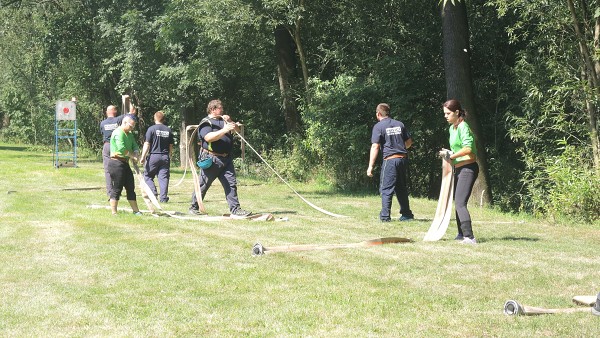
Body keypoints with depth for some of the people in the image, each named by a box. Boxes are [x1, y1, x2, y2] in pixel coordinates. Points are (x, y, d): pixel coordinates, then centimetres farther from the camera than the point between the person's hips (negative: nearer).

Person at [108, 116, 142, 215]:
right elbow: (121, 149, -24)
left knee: (131, 187, 12)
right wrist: (132, 156, -15)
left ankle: (136, 210, 18)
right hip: (116, 163, -10)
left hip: (125, 163, 10)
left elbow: (135, 147, 13)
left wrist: (136, 155, -8)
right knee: (116, 188, -6)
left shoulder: (129, 134, 18)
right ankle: (114, 213, -1)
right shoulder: (118, 133, -13)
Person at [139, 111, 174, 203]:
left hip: (153, 156, -4)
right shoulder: (168, 130, 8)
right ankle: (163, 198, 1)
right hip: (165, 157, 4)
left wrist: (143, 157, -7)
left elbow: (147, 144, -8)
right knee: (164, 177, 4)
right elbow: (171, 146, 11)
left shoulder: (151, 129, -5)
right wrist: (169, 156, 24)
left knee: (147, 176, 8)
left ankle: (153, 193, -7)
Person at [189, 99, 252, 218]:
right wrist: (224, 130, -29)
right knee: (203, 185, 4)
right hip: (211, 159, -6)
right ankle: (194, 207, 18)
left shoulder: (224, 120, 17)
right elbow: (208, 137, -21)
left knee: (231, 184, -2)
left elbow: (237, 130, 16)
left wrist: (230, 121, -2)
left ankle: (235, 209, -3)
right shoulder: (206, 122, -5)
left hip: (226, 159, 6)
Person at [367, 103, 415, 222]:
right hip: (403, 159, 5)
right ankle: (407, 214, 20)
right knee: (401, 188, 16)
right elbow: (409, 142, 16)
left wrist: (370, 166, -11)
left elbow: (375, 147, -11)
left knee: (386, 189, 0)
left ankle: (385, 216, -4)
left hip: (390, 160, -5)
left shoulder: (379, 126, -5)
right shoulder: (400, 124, 11)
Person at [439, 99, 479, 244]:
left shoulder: (463, 127, -15)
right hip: (459, 169, 10)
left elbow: (468, 148, -26)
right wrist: (448, 154, 4)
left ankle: (469, 237, -22)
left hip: (468, 168, -10)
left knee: (460, 203, -18)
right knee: (458, 202, 17)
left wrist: (451, 155, -18)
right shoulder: (452, 128, 13)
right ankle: (461, 235, 27)